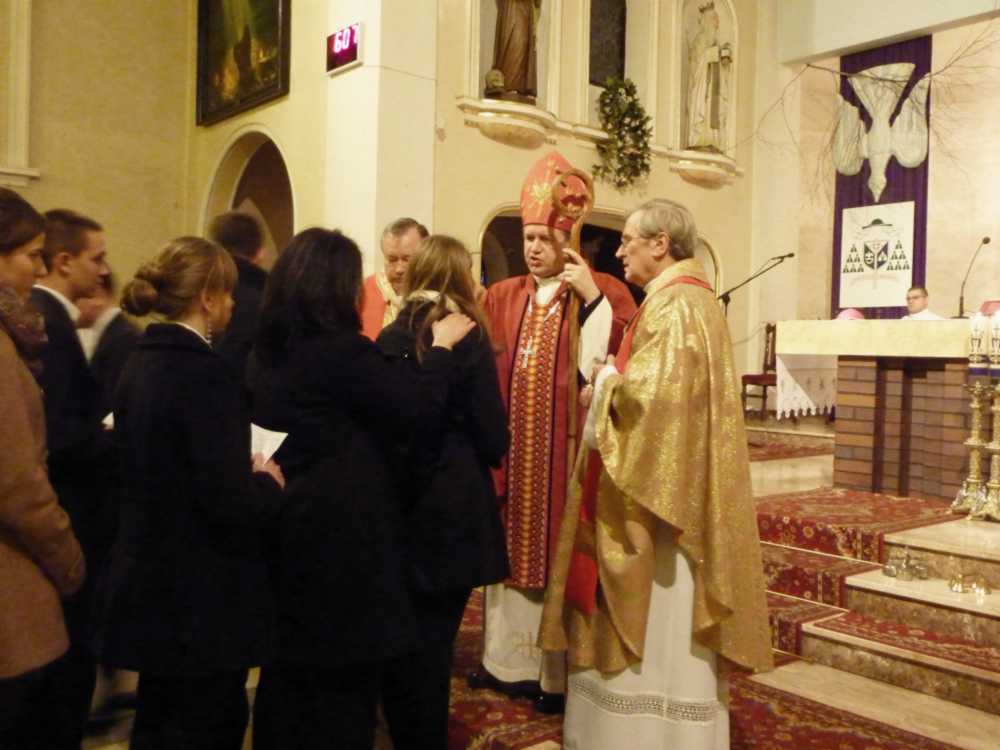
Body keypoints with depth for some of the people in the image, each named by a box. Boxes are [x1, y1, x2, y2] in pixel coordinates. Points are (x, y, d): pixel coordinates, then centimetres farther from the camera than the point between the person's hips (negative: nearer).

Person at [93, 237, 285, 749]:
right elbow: (231, 503, -25)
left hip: (152, 587, 8)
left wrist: (247, 473, 10)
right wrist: (269, 483, -6)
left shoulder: (141, 363, 4)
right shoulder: (203, 371, -22)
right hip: (202, 597, -8)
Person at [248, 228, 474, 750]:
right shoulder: (340, 349, -21)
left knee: (288, 671, 21)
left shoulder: (269, 350, 4)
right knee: (343, 684, 9)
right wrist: (441, 345, -2)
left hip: (288, 527, 8)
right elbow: (422, 411, -16)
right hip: (344, 536, -8)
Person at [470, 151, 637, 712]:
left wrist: (591, 296, -19)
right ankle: (509, 660, 28)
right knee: (512, 550, 13)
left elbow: (614, 363, -15)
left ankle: (561, 675, 15)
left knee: (560, 556, 1)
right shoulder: (503, 297, 12)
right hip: (510, 447, 5)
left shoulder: (604, 292, -2)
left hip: (563, 448, -5)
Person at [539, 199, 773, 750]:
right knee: (653, 625, 16)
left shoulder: (677, 305, -16)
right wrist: (612, 383, 6)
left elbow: (654, 393, -27)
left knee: (657, 628, 0)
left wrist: (606, 383, -8)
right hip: (653, 483, 10)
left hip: (658, 489, -10)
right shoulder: (676, 300, 16)